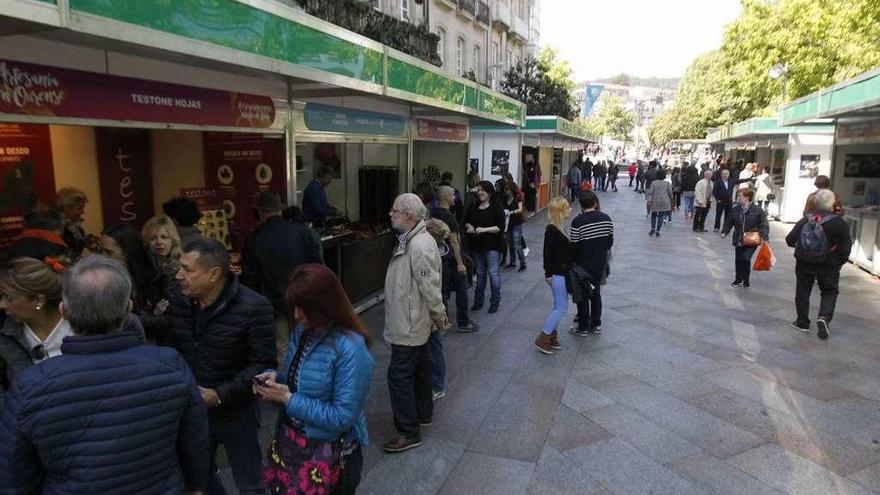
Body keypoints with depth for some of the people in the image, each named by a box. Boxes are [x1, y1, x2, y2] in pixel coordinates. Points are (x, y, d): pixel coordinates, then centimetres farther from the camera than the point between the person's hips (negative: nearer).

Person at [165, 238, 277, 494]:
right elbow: (170, 347, 6)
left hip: (236, 414, -5)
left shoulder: (253, 307, -23)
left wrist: (220, 395, -24)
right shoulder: (179, 300, -5)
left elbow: (263, 365, -19)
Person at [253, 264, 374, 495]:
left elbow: (342, 417, -26)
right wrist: (276, 378, -10)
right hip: (290, 441, 7)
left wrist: (288, 399, -25)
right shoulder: (303, 330, -3)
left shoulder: (351, 350, -27)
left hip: (330, 453, -7)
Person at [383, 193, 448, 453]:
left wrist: (439, 317, -14)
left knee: (399, 375, -4)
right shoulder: (410, 239, 8)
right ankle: (423, 413, 39)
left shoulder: (420, 245, -27)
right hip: (411, 322, 10)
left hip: (409, 325, -10)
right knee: (419, 368, 22)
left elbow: (430, 286, -25)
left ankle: (409, 433, 8)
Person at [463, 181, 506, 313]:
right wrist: (469, 226, -7)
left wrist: (484, 229, -21)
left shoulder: (496, 208, -8)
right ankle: (478, 301, 24)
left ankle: (495, 302, 9)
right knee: (480, 273, 15)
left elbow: (500, 227, -13)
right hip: (477, 245, 5)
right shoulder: (473, 207, 8)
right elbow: (466, 221, 16)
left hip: (492, 245, -5)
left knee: (493, 273, -3)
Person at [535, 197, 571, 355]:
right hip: (557, 274, -9)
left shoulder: (559, 227, 9)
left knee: (558, 307, 15)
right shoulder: (551, 229, -19)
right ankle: (542, 339, 4)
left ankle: (552, 335, 26)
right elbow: (547, 253, -18)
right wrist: (548, 274, -16)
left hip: (563, 273, 9)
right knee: (561, 308, -3)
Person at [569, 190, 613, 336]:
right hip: (600, 264, 5)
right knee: (596, 292, 20)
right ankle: (596, 324, 30)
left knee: (582, 296, 9)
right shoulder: (606, 218, -5)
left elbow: (574, 247, -16)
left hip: (583, 265, -5)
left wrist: (572, 261, 2)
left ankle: (583, 328, 19)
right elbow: (611, 242, 3)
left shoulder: (578, 222, -21)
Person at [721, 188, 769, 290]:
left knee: (746, 258, -14)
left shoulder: (757, 210, -9)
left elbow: (764, 224, -7)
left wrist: (764, 237, -16)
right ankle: (738, 280, 32)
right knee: (738, 260, 11)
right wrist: (724, 232, -5)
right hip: (738, 240, 4)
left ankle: (746, 281, 7)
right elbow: (729, 222, 9)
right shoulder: (735, 210, 2)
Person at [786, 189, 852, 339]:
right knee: (829, 292, 14)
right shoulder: (839, 223, -12)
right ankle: (824, 317, -9)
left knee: (802, 292, 13)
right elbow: (846, 247, -11)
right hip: (828, 266, -2)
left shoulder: (805, 220, -5)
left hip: (803, 264, 2)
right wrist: (839, 262, 5)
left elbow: (790, 240, -2)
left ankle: (802, 322, 19)